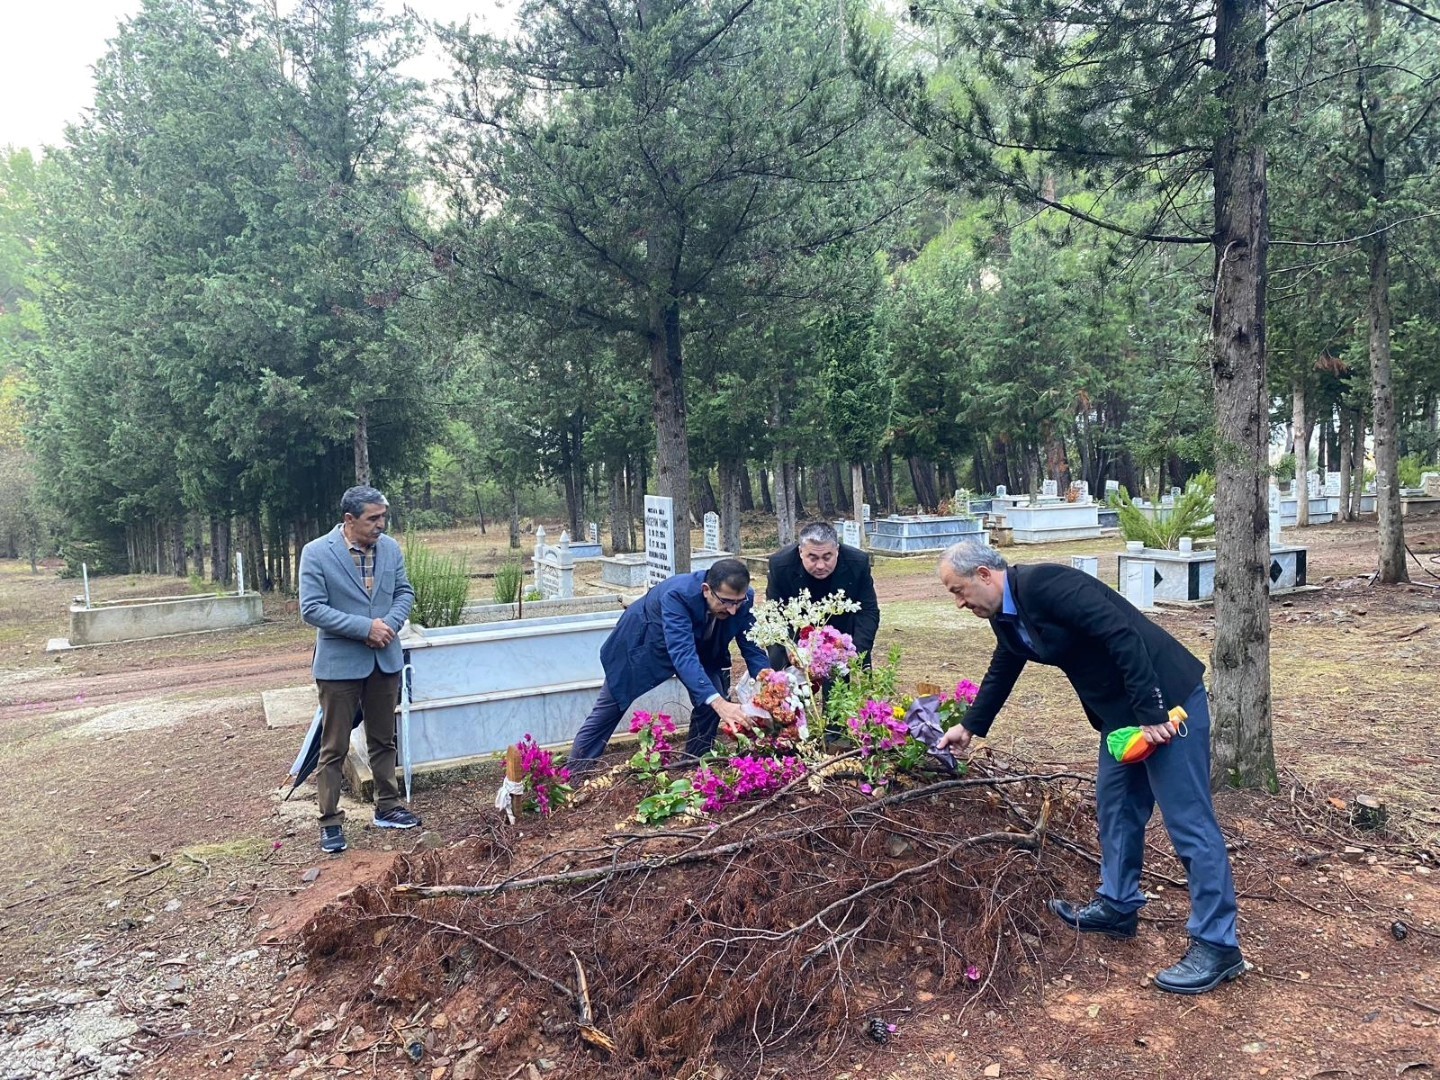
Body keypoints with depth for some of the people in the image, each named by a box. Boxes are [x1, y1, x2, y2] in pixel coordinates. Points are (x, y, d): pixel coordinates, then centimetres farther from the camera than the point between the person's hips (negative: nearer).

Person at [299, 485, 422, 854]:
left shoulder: (391, 548, 1)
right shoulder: (316, 553, -13)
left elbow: (404, 592, 8)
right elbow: (312, 609, -17)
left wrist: (389, 623, -12)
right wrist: (365, 627, -21)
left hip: (385, 660, 5)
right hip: (339, 664, -4)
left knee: (383, 740, 17)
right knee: (334, 748, 3)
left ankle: (387, 807, 31)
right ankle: (330, 823, 14)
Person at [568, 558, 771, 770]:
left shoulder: (743, 599, -27)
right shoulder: (677, 594, -43)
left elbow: (753, 649, -20)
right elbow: (682, 654, -52)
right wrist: (718, 702, -62)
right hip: (644, 640, -4)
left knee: (712, 701, -11)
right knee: (608, 710, 4)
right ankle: (574, 773, 19)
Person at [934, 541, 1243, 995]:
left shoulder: (1045, 585, -24)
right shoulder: (1006, 616, 6)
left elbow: (1123, 634, -28)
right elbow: (1001, 672, 24)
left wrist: (1150, 714, -25)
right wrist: (969, 727, 34)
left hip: (1166, 701, -10)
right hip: (1119, 710, 10)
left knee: (1189, 821, -3)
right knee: (1116, 806, 18)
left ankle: (1217, 944, 6)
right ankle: (1117, 906, 33)